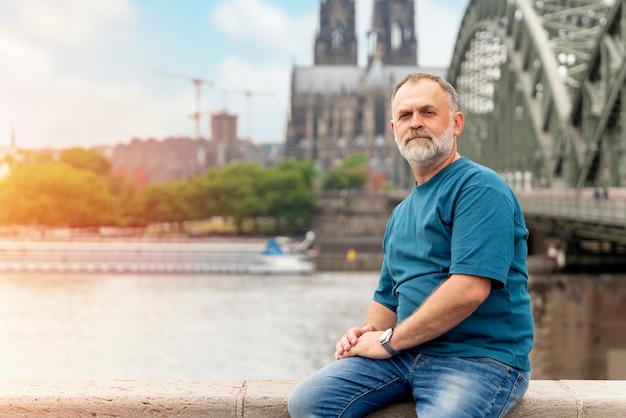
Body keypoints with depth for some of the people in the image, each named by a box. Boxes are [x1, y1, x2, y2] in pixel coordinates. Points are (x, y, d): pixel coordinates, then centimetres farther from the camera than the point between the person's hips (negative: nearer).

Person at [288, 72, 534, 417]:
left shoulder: (480, 189, -8)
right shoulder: (401, 214, 21)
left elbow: (468, 289, -20)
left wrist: (390, 340, -11)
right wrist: (369, 332, 3)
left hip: (479, 357, -7)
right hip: (405, 352, 7)